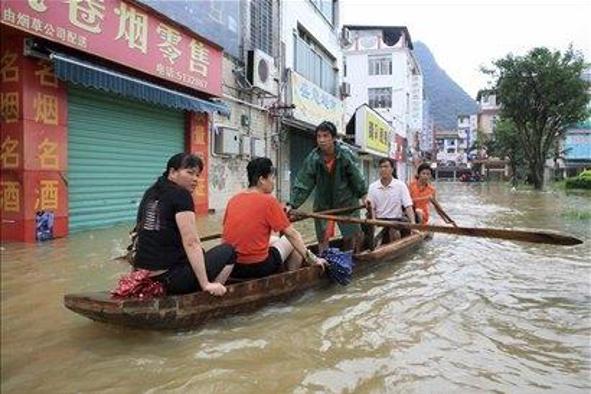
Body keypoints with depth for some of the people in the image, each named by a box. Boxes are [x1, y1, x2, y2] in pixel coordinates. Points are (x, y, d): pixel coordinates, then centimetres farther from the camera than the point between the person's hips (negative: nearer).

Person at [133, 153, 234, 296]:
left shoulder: (149, 193, 13)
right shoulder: (181, 195, -10)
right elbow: (191, 243, -18)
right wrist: (206, 284, -17)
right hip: (168, 279, -8)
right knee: (228, 251, 7)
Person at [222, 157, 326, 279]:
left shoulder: (233, 200, 4)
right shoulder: (269, 201, -12)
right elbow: (291, 234, -8)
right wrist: (312, 259, 1)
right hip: (257, 268, -6)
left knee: (275, 240, 29)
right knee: (293, 241, 17)